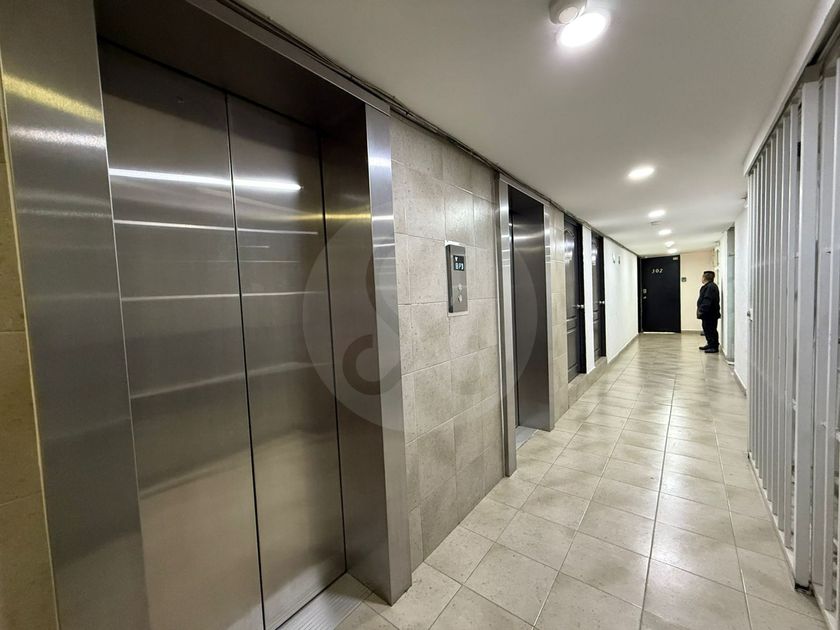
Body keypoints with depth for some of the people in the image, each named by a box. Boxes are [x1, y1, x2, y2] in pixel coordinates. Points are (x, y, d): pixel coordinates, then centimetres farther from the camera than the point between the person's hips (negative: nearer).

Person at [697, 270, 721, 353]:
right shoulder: (707, 286, 16)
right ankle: (710, 344, 27)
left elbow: (707, 300, -26)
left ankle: (714, 347, 2)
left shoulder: (711, 287, -18)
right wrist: (700, 310, 17)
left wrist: (701, 310, -26)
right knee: (707, 329, 17)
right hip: (707, 314, 11)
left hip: (710, 314, -11)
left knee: (711, 330, -4)